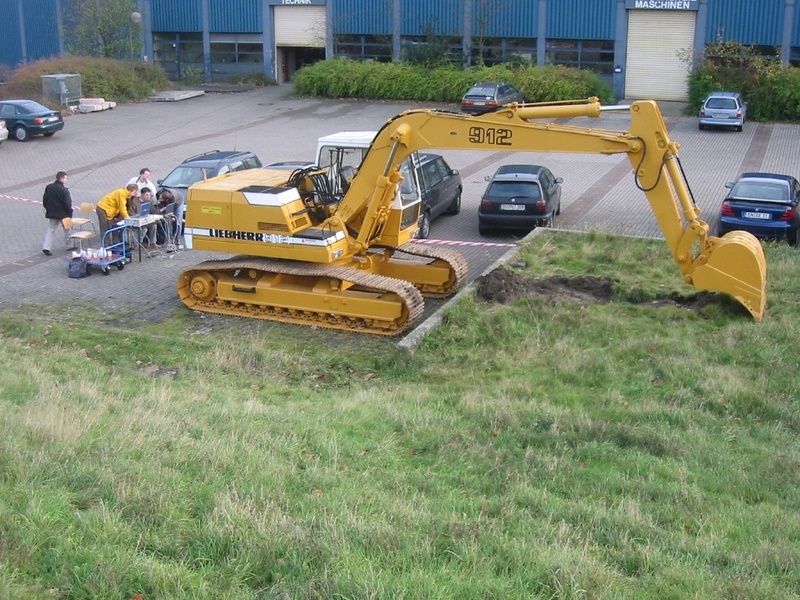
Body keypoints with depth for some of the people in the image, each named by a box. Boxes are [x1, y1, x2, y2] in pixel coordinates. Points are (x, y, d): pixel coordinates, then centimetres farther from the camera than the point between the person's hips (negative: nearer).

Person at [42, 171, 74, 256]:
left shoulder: (49, 187, 0)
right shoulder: (64, 190, -19)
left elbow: (44, 200, 7)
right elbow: (68, 204, -18)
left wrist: (48, 209, 19)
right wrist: (70, 214, -9)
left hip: (51, 213, 5)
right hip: (63, 214, -4)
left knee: (50, 230, 8)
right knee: (67, 229, 16)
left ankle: (46, 247, -5)